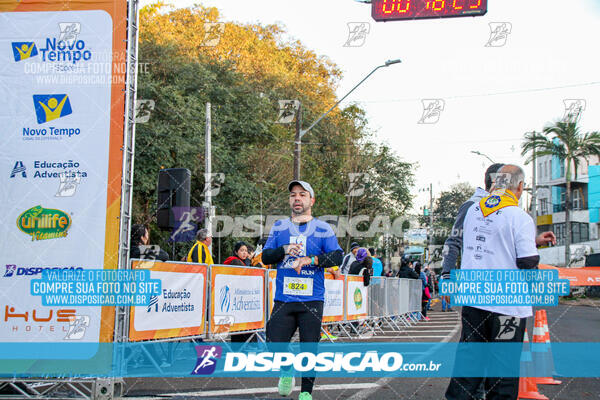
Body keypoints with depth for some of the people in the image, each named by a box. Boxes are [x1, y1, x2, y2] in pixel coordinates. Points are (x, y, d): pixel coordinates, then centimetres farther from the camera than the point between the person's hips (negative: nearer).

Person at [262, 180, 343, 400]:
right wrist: (285, 250, -11)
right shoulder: (279, 227, 12)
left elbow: (338, 257, -6)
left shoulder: (323, 229, 4)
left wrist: (310, 260, -18)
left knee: (309, 349, 1)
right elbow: (265, 256, 8)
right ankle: (286, 371, 27)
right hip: (283, 299, 2)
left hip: (312, 301, -2)